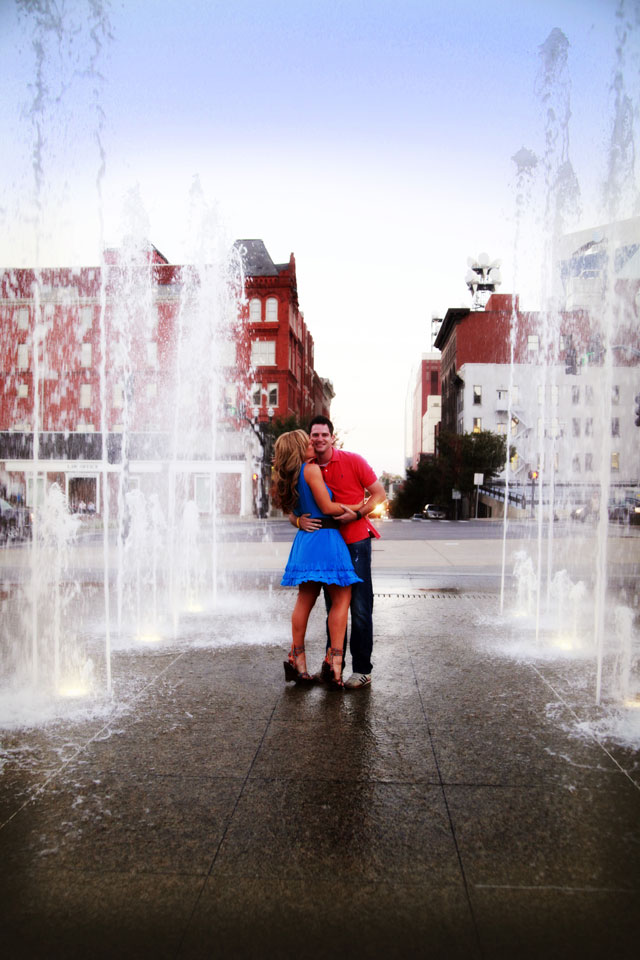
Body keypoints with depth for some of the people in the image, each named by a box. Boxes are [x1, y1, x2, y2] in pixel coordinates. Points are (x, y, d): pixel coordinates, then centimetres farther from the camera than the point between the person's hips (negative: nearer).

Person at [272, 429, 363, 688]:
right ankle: (334, 660, -2)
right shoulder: (312, 469, -11)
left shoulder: (289, 477, 12)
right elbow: (327, 507, -12)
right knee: (341, 599, 0)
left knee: (304, 600, 13)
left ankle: (296, 659, 17)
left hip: (304, 539, 8)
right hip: (325, 538, -8)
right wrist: (351, 509, 2)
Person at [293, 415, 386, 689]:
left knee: (360, 607, -3)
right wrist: (298, 519, -16)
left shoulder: (353, 461, -5)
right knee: (333, 607, 14)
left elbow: (379, 493, -2)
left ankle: (362, 669, 7)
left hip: (355, 541, -4)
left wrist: (357, 513, -17)